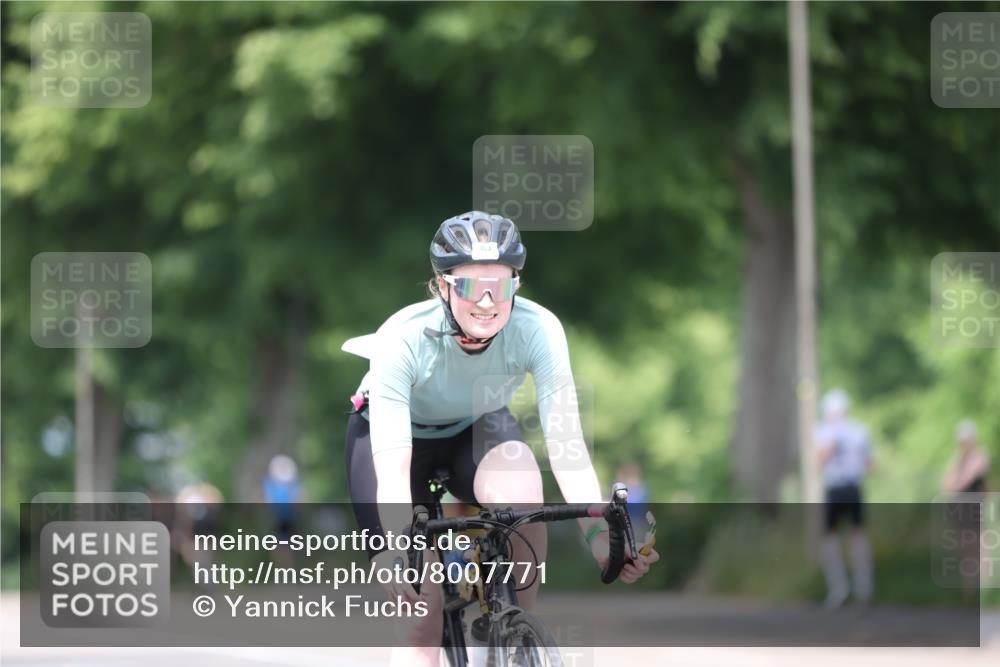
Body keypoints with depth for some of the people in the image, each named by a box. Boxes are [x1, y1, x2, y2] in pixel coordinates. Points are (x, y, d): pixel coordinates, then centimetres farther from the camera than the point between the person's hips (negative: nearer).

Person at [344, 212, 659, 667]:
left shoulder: (537, 329, -30)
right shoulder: (402, 339, -35)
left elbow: (566, 443, -35)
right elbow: (392, 471, -40)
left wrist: (599, 533, -50)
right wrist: (400, 549, -57)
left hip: (477, 428, 2)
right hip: (394, 431, -2)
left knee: (520, 485, -34)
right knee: (421, 617, -15)